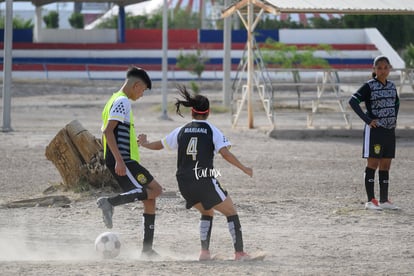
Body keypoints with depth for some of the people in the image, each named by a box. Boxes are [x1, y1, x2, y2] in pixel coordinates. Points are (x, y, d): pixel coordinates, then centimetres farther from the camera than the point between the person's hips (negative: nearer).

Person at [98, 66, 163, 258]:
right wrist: (119, 160, -26)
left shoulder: (116, 100, 22)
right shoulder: (122, 101, -10)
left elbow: (106, 132, 27)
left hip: (121, 161, 10)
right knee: (155, 190, -15)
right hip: (124, 160, -10)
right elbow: (108, 130, -22)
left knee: (150, 198, 9)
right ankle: (110, 202, -22)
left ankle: (147, 249, 7)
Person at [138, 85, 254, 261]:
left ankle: (204, 252, 12)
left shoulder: (182, 131, 10)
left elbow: (159, 145, 20)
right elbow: (225, 154, -13)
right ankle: (239, 252, -1)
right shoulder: (211, 131, -1)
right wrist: (244, 169, -5)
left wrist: (143, 143, 40)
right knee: (231, 212, 8)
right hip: (205, 181, -5)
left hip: (184, 183, 5)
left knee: (207, 211, 25)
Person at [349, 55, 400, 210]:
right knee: (372, 165, -4)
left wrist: (394, 119, 12)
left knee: (385, 166, 8)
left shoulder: (391, 86, 11)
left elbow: (396, 103, 28)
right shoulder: (369, 86, -8)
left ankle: (384, 200, 13)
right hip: (375, 130, -6)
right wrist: (367, 120, -18)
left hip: (390, 130, 6)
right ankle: (370, 200, -3)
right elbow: (353, 101, -16)